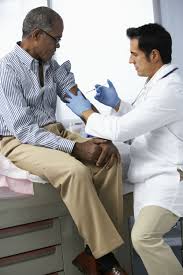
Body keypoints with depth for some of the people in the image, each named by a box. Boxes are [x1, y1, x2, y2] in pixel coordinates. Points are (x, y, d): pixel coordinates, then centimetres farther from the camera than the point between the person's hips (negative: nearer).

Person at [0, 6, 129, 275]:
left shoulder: (50, 64, 7)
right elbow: (23, 129, -22)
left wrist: (104, 135, -14)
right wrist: (75, 148, -27)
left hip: (54, 131, 7)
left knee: (109, 156, -16)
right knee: (75, 171, -34)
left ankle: (94, 249, -12)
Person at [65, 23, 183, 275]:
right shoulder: (158, 82, 12)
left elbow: (122, 130, -23)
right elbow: (139, 121, 24)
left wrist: (85, 111, -8)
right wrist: (116, 104, 9)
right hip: (152, 175, 10)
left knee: (144, 236, -24)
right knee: (145, 235, 11)